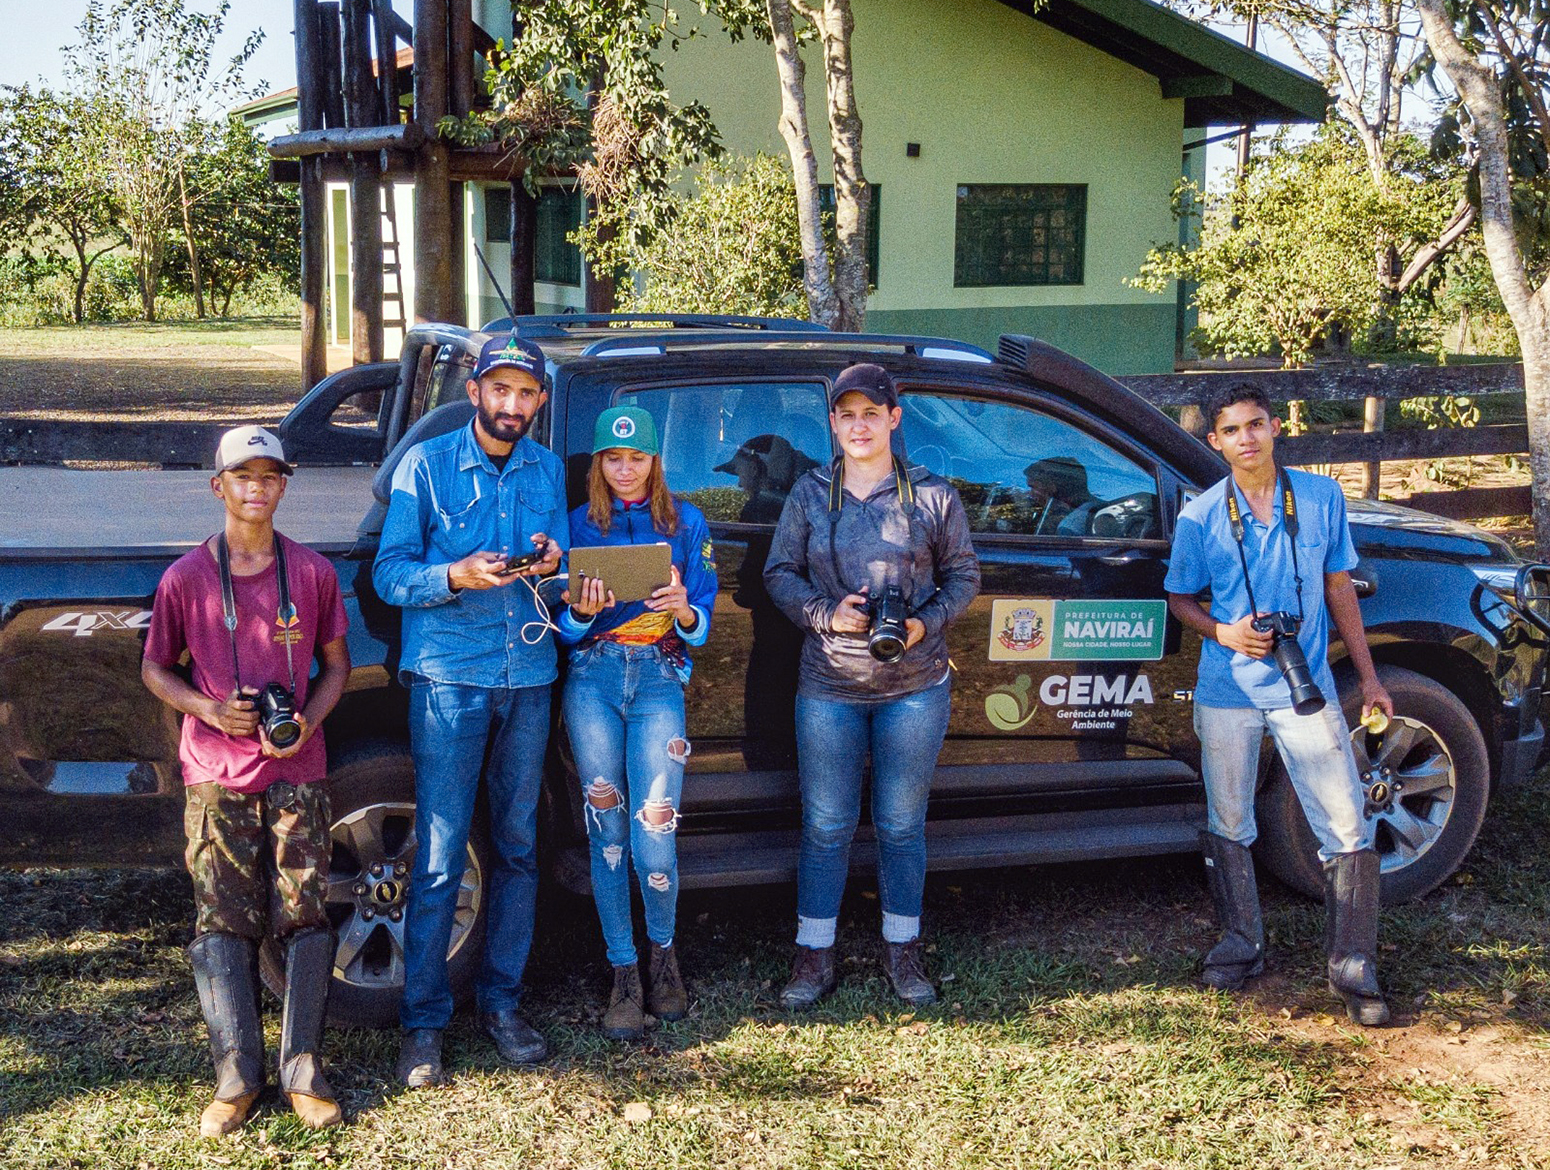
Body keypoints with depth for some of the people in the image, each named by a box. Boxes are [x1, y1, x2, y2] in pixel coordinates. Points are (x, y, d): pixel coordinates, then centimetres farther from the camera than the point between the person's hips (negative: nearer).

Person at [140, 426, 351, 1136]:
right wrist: (207, 707, -11)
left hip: (297, 770, 1)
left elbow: (336, 665, 10)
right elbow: (155, 669, 8)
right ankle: (236, 1078, 10)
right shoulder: (186, 577, 0)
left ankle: (303, 1072, 10)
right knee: (224, 923, 1)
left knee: (305, 916, 0)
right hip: (216, 776, 0)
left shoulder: (311, 572, 3)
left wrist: (307, 723, -8)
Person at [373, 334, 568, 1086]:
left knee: (518, 848, 10)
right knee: (441, 858, -4)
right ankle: (422, 1023, 6)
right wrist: (458, 577, -23)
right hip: (449, 678, -4)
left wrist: (551, 566, -8)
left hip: (529, 678, 4)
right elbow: (389, 574, -5)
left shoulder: (547, 472, 12)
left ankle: (500, 1002, 22)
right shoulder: (426, 466, 0)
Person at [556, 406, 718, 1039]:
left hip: (659, 680, -1)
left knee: (653, 838, -9)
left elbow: (702, 624, 8)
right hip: (592, 681, 1)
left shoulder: (685, 522, 10)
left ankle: (663, 953, 18)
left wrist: (683, 609, -14)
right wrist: (582, 610, -14)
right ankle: (624, 973, 14)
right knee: (607, 831, 2)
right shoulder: (579, 524, 11)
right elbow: (567, 629, 8)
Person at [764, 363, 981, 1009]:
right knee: (826, 824, 6)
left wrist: (926, 624, -12)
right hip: (828, 687, 1)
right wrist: (827, 614, -12)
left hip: (914, 688, 0)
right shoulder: (809, 494, 4)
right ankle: (815, 956, 19)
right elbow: (779, 573, 6)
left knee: (902, 824, 10)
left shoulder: (933, 495, 1)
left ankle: (903, 951, 26)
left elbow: (963, 575, 6)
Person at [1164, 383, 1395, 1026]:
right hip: (1228, 692, 0)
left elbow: (1338, 587, 8)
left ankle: (1353, 967, 10)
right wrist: (1223, 632, -14)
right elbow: (1180, 599, 7)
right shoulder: (1199, 517, -3)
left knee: (1347, 828, -3)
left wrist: (1368, 677, 9)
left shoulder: (1322, 497, -1)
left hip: (1306, 687, 0)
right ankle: (1242, 944, 30)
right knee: (1228, 827, 11)